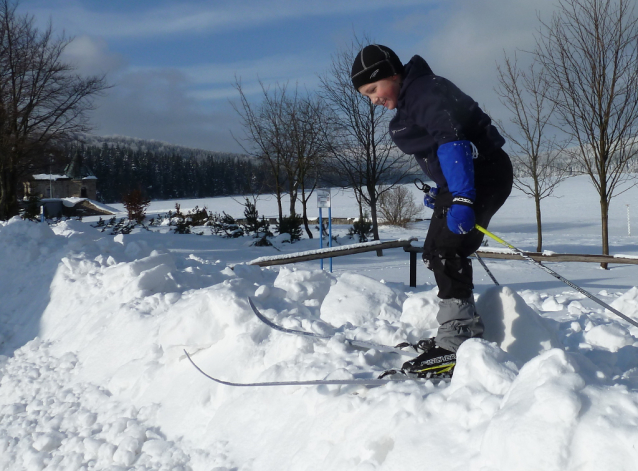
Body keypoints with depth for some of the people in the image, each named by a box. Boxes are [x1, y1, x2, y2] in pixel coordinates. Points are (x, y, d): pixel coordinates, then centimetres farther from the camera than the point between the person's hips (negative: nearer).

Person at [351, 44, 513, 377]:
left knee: (447, 252, -17)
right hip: (460, 182, 11)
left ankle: (458, 345, -16)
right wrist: (441, 191, 24)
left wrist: (461, 199, -37)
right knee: (435, 253, 15)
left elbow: (453, 140, -29)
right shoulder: (409, 101, 14)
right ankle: (462, 332, 23)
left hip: (483, 174, -11)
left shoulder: (425, 91, -17)